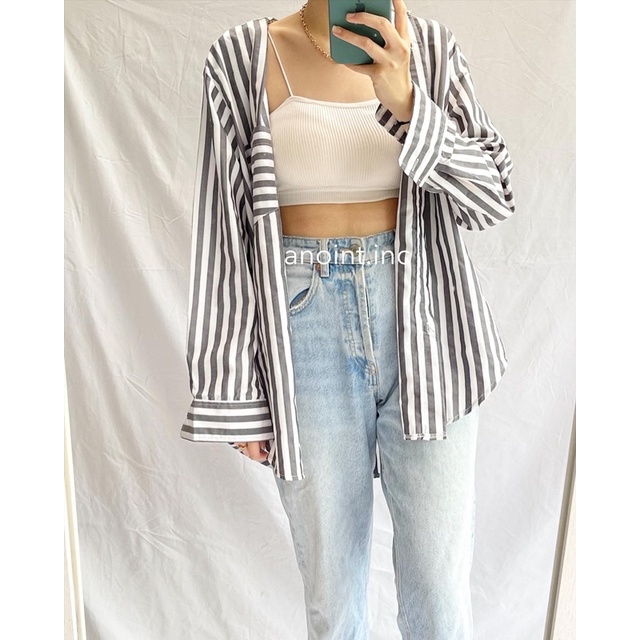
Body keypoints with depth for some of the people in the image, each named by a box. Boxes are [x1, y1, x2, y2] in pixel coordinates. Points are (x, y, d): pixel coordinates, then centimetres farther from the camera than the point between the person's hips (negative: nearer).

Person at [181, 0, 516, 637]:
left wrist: (404, 102, -16)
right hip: (306, 328, -1)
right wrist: (233, 391, -1)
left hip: (426, 326, 2)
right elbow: (225, 231, 0)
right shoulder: (241, 58, 3)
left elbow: (494, 196, 0)